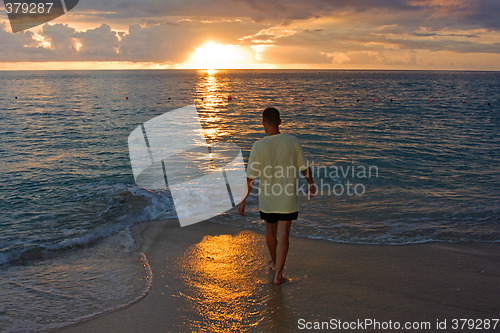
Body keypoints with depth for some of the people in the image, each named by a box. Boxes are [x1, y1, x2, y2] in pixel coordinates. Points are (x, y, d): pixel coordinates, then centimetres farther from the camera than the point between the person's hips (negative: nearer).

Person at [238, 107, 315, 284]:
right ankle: (278, 274, 1)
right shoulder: (292, 141, -10)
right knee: (283, 235, 4)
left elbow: (251, 177, -11)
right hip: (288, 199, 0)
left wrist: (243, 200, -1)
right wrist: (311, 184, 19)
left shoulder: (258, 146, -14)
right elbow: (305, 168, 0)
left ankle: (274, 262, 43)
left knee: (270, 231, 21)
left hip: (267, 198, 0)